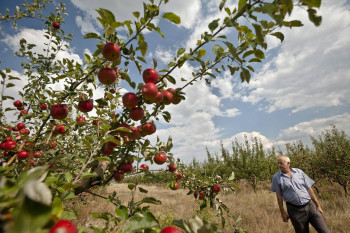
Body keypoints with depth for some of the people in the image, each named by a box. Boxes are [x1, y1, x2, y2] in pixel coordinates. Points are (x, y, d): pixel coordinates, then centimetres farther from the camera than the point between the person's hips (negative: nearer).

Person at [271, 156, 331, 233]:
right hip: (295, 210, -2)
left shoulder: (299, 172, 1)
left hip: (310, 206, 2)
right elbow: (279, 195, -1)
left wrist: (318, 205, 6)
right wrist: (282, 212, -1)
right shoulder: (276, 177, -4)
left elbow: (309, 189, 6)